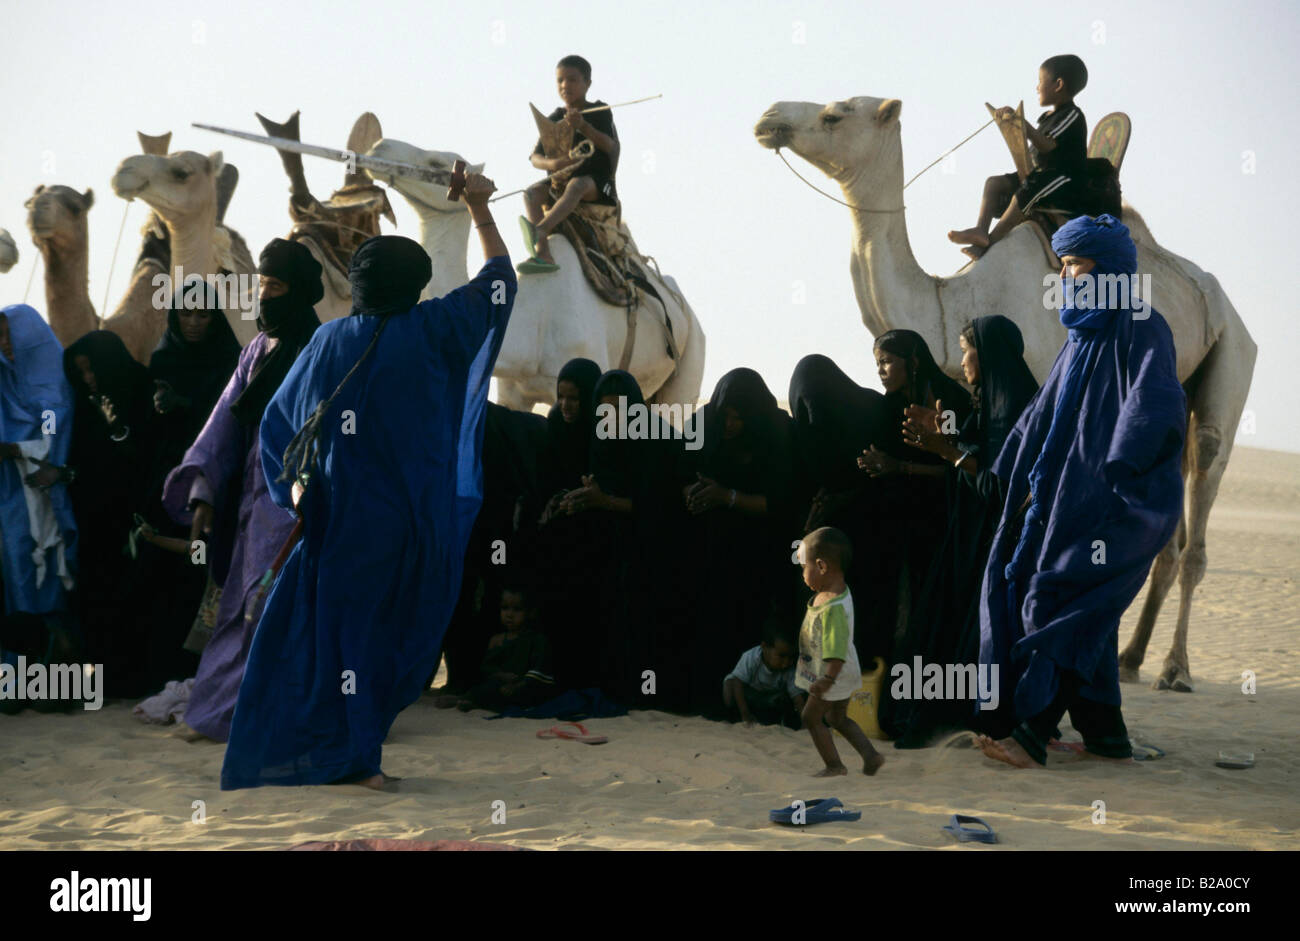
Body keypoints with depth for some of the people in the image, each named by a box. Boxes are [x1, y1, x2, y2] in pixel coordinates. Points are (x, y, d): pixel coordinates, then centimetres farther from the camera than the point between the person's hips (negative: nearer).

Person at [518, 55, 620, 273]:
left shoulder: (600, 111, 4)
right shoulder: (554, 119, 11)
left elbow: (611, 147, -12)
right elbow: (536, 157, 3)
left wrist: (583, 126, -28)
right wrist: (553, 163, -22)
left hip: (596, 180, -5)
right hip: (562, 178, 5)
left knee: (577, 185, -39)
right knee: (532, 193, -25)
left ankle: (540, 230, -63)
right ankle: (543, 254, -42)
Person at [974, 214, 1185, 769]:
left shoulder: (1140, 328, -9)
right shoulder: (1082, 338, 17)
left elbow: (1157, 411, -20)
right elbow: (1041, 416, 20)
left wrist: (1112, 475, -20)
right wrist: (1026, 481, 14)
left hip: (1116, 504, -9)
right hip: (1068, 500, 9)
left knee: (1054, 601, -14)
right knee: (1083, 613, 8)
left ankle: (1032, 735, -15)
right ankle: (1105, 732, 14)